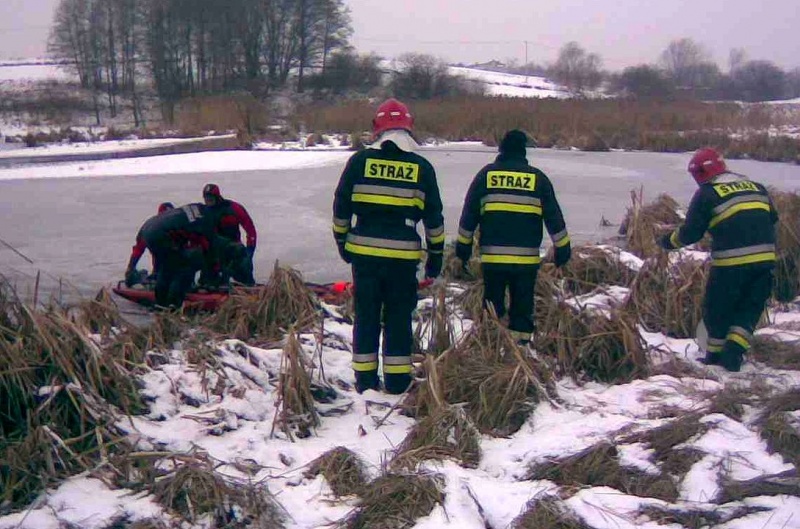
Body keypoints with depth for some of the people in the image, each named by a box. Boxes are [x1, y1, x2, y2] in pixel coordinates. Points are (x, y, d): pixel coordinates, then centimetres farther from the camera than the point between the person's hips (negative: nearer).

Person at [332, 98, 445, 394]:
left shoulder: (359, 161, 0)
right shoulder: (422, 168, 1)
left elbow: (341, 206, 4)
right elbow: (433, 217, 5)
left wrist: (342, 240, 17)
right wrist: (436, 254, 14)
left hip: (364, 251, 1)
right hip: (403, 255, 0)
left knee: (366, 316, 9)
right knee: (399, 318, 8)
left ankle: (365, 380, 14)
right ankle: (397, 382, 11)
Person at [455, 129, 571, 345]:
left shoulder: (486, 174, 4)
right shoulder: (538, 178, 3)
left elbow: (469, 213, 6)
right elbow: (554, 216, 5)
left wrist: (463, 244, 14)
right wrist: (562, 247, 11)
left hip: (492, 256, 0)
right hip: (527, 258, 0)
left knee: (493, 306, 11)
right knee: (522, 308, 8)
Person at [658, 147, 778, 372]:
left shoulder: (707, 193, 0)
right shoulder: (755, 186, 16)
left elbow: (690, 233, 0)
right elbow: (772, 218, 19)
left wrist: (668, 241, 16)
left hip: (731, 262, -4)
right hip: (765, 258, 5)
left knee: (717, 309, 14)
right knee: (750, 309, 16)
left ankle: (715, 355, 23)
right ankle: (733, 352, 3)